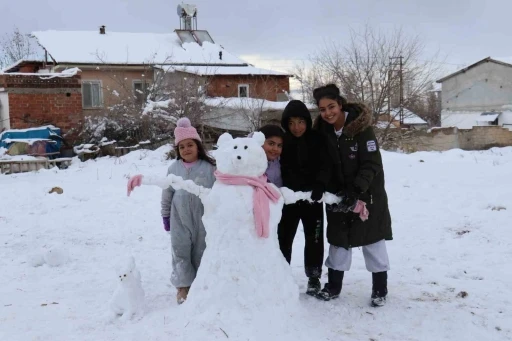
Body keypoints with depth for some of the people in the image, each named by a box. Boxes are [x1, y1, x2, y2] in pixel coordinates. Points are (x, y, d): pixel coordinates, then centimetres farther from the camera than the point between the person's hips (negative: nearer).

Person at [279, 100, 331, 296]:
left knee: (313, 238, 10)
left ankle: (314, 277, 26)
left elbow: (325, 166, -11)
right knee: (283, 237, 8)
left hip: (312, 198, -1)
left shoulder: (317, 139, -5)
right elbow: (280, 169, -1)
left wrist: (320, 185, -29)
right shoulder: (283, 141, -2)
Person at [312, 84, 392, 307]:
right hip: (339, 194, 4)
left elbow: (372, 164, -21)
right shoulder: (323, 131, -5)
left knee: (373, 240, 4)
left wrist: (356, 189, -32)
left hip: (367, 193, -4)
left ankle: (380, 289, 18)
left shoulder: (361, 128, -20)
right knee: (338, 239, 11)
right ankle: (333, 286, 23)